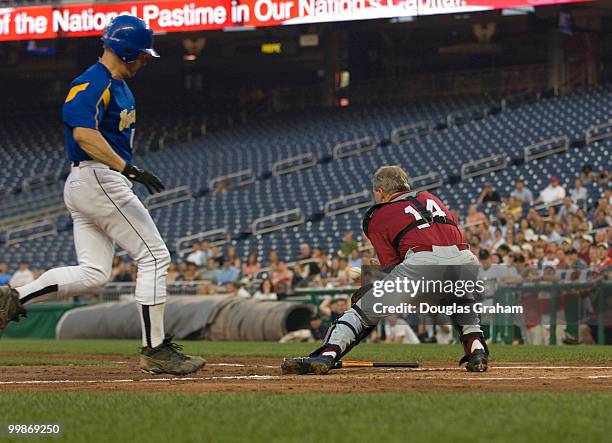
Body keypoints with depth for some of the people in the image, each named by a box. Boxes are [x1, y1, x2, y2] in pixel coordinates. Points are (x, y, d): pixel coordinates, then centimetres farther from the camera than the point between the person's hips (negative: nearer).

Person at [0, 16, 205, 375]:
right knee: (155, 256, -8)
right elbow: (84, 132, -29)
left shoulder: (119, 85, 18)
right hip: (99, 179, -11)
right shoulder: (94, 83, -14)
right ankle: (156, 350, -6)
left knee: (93, 274, 6)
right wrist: (127, 168, -34)